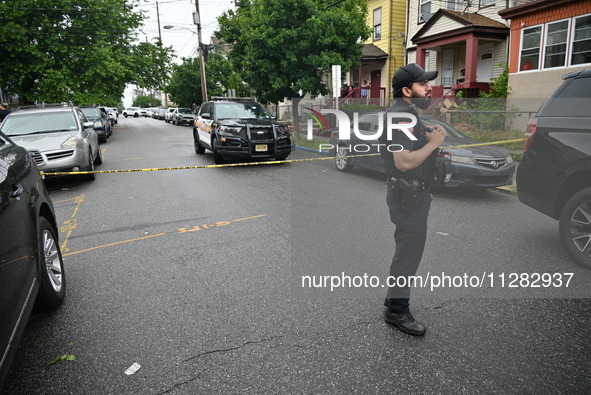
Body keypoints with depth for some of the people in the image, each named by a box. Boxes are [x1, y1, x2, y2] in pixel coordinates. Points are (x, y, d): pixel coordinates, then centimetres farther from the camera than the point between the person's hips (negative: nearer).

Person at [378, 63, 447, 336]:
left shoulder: (408, 114, 15)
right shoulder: (401, 117, -19)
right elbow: (404, 162, -30)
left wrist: (430, 135, 6)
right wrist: (433, 143, -18)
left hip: (413, 193, 11)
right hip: (408, 195, -11)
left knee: (408, 250, 21)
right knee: (409, 253, -2)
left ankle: (394, 296, 36)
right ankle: (397, 312, 11)